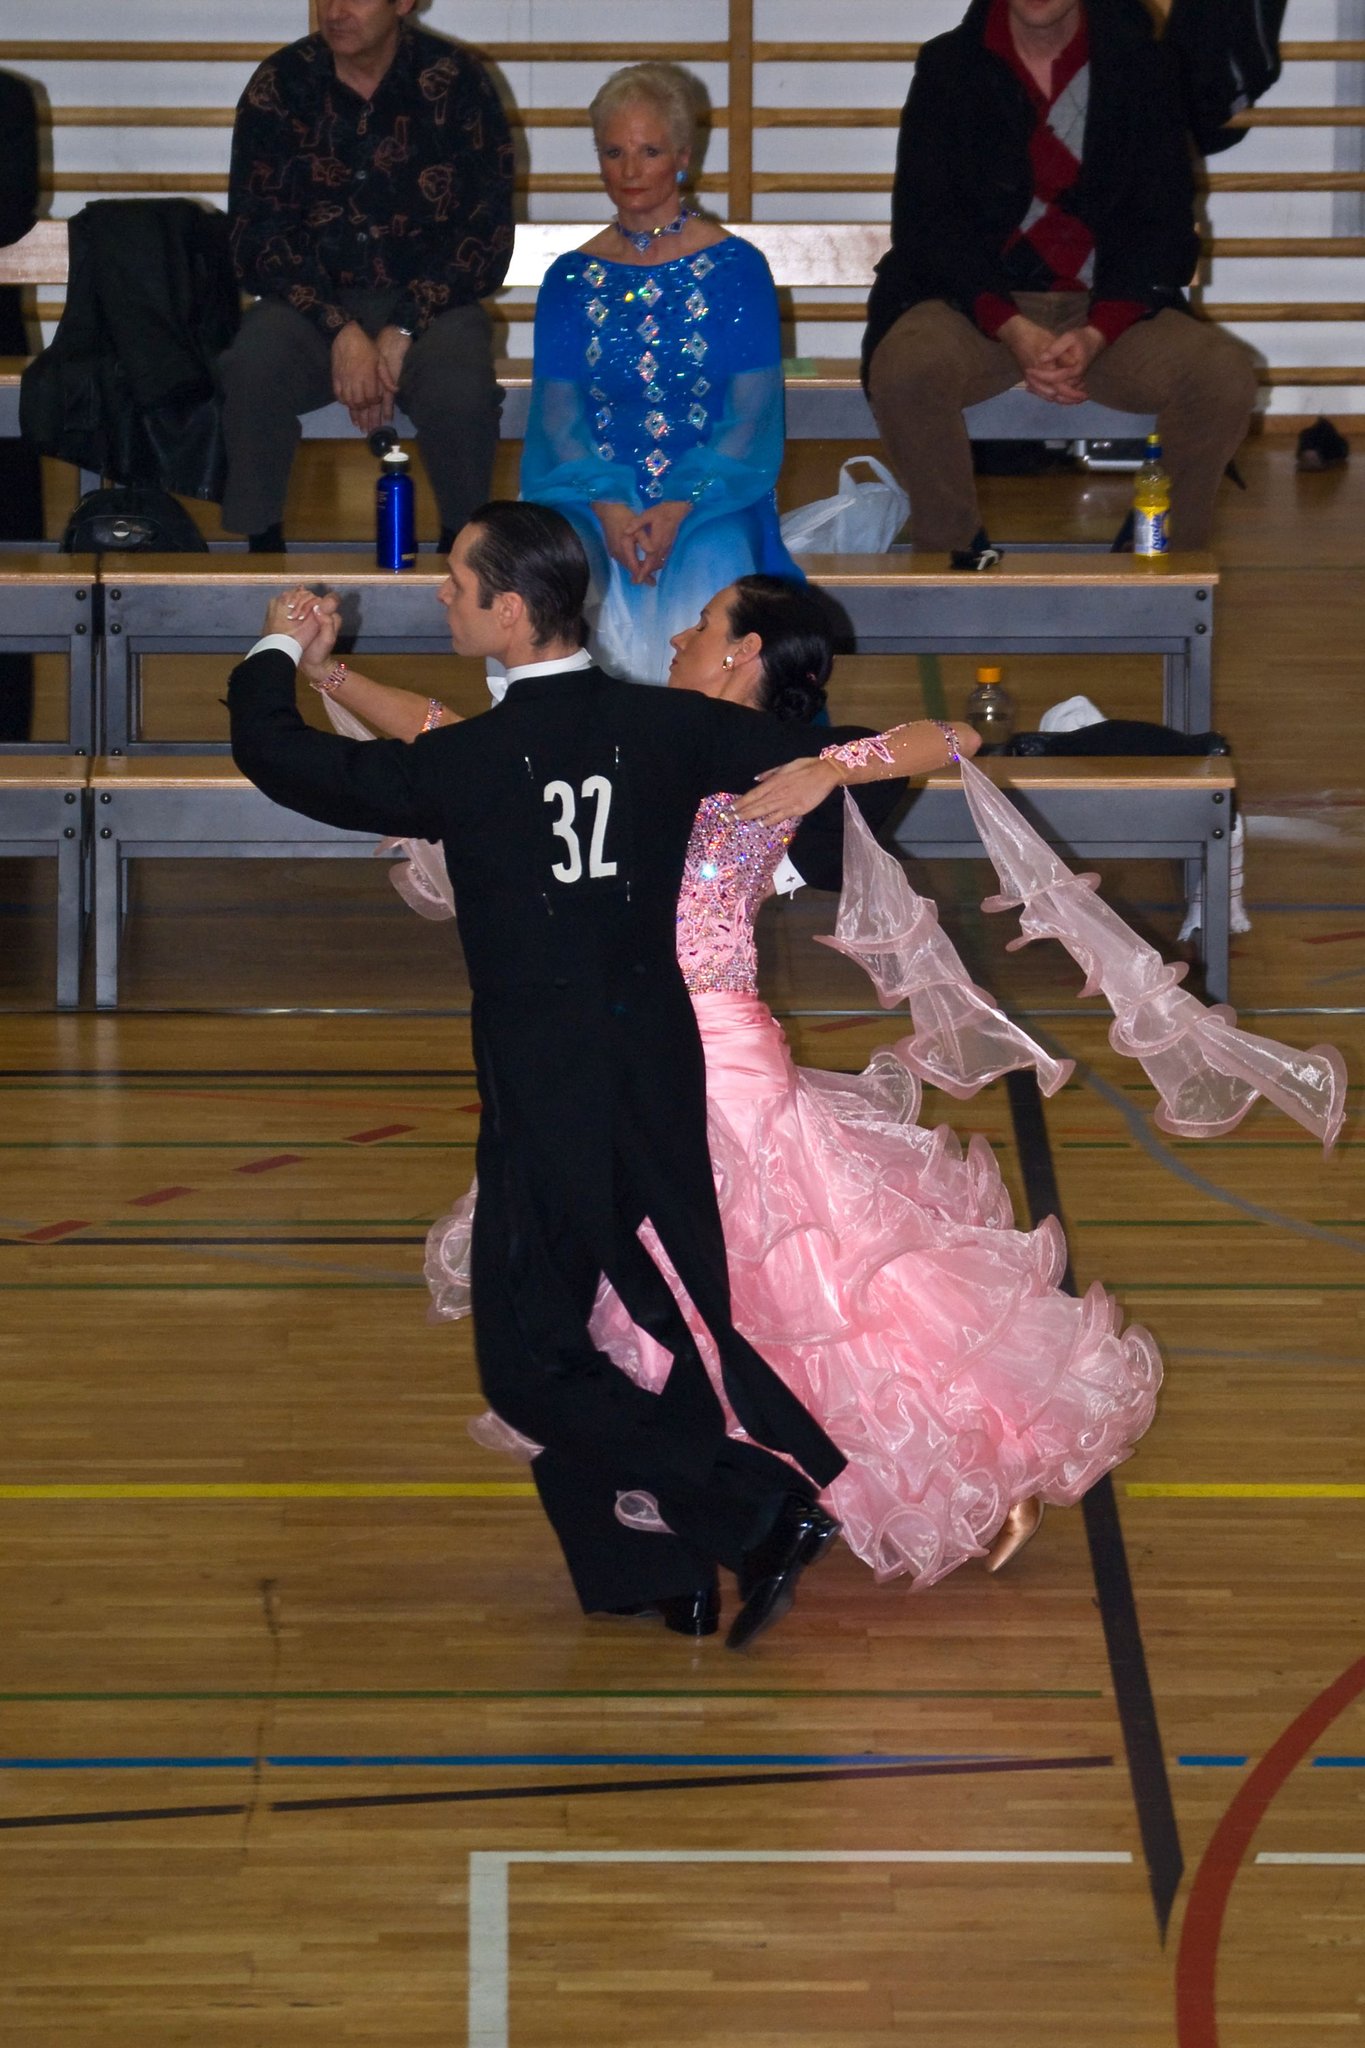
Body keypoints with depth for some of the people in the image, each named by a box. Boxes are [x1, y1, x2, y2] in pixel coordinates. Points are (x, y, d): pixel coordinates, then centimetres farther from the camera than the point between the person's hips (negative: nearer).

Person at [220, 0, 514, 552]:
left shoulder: (455, 83, -3)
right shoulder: (280, 86, 0)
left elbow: (487, 237, -4)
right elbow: (256, 238, -2)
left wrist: (401, 334, -16)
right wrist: (341, 333, -17)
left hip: (429, 300, -1)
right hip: (311, 300, 1)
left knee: (460, 391, -33)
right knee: (251, 373, -31)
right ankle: (261, 551, -20)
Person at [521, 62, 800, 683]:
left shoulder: (734, 268, 3)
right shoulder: (572, 278, 11)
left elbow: (754, 411, -1)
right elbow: (557, 411, 6)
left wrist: (685, 503, -15)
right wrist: (607, 504, -13)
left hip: (711, 493, -2)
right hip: (593, 496, 2)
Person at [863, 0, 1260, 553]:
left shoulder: (1140, 64, 3)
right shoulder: (948, 66, 1)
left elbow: (1164, 222, 1)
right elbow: (925, 219, -4)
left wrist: (1097, 335, -17)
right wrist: (1012, 331, -20)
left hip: (1113, 308, 1)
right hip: (980, 304, -1)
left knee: (1226, 376, -26)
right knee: (905, 369, -34)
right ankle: (951, 552, -13)